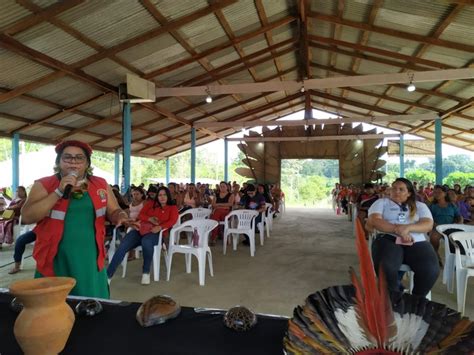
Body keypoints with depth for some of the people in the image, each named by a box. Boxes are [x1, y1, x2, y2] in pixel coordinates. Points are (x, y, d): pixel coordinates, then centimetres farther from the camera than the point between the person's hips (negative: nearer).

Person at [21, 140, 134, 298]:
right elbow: (27, 217, -13)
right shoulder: (44, 185, -3)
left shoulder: (101, 185, 4)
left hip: (90, 260, 2)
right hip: (55, 261, -2)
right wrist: (59, 192, -19)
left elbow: (114, 212, 11)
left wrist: (120, 217, -13)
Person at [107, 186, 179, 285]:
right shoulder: (150, 203, 22)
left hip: (156, 232, -3)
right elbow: (141, 215, 14)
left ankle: (146, 273, -19)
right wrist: (149, 219, -7)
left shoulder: (173, 208, 14)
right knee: (122, 246, -23)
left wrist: (159, 227, -19)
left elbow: (172, 221, -2)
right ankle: (107, 275, -20)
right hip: (141, 228, 3)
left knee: (146, 242, -39)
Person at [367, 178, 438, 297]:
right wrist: (398, 230, -15)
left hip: (417, 242, 2)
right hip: (388, 239, -2)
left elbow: (428, 224, 3)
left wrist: (407, 228, -16)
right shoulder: (381, 202, 15)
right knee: (386, 268, -34)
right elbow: (374, 221, -3)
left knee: (431, 270, -28)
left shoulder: (420, 206, 21)